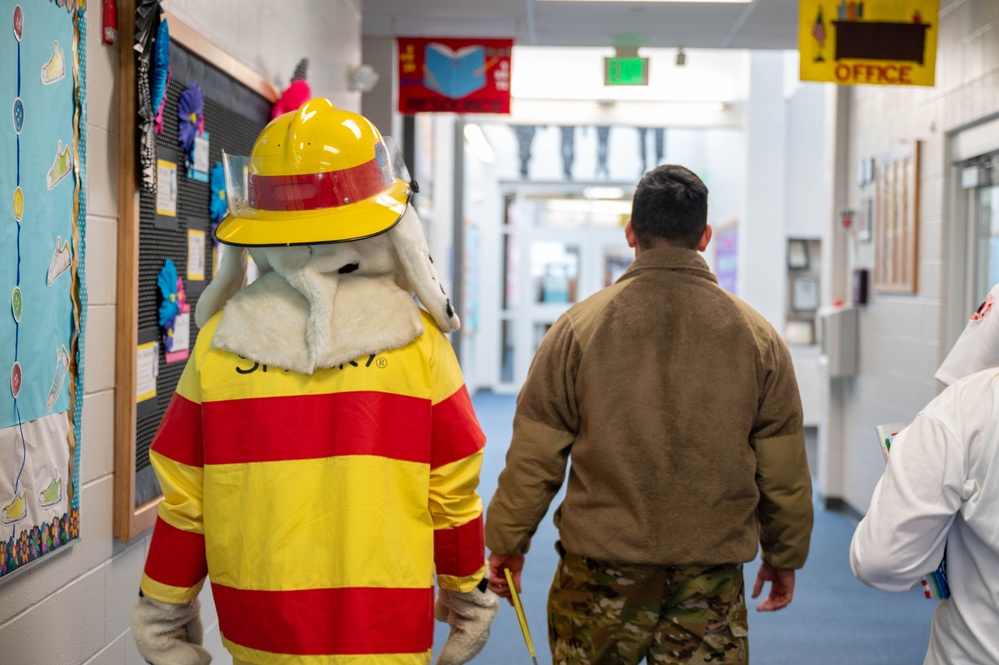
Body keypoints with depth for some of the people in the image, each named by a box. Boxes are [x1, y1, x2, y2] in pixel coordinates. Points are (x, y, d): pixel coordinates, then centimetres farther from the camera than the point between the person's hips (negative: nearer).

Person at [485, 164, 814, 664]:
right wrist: (783, 557, 20)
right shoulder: (758, 337, 1)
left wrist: (507, 543, 10)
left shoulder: (579, 327, -5)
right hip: (711, 583, 1)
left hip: (599, 570, -1)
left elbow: (533, 459, -3)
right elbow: (784, 473, 6)